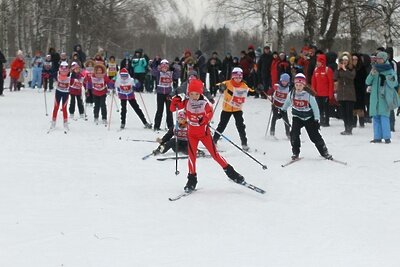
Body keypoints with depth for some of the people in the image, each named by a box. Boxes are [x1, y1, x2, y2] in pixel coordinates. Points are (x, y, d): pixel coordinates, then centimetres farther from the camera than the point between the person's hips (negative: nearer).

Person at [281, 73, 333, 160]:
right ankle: (295, 153, -5)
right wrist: (282, 110, 25)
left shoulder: (309, 95, -18)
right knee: (294, 134, -18)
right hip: (297, 117, 2)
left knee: (315, 136, -1)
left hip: (309, 118, -2)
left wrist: (316, 120, -13)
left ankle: (324, 152, 14)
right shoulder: (291, 94, -8)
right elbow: (287, 102, 14)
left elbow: (315, 107, -12)